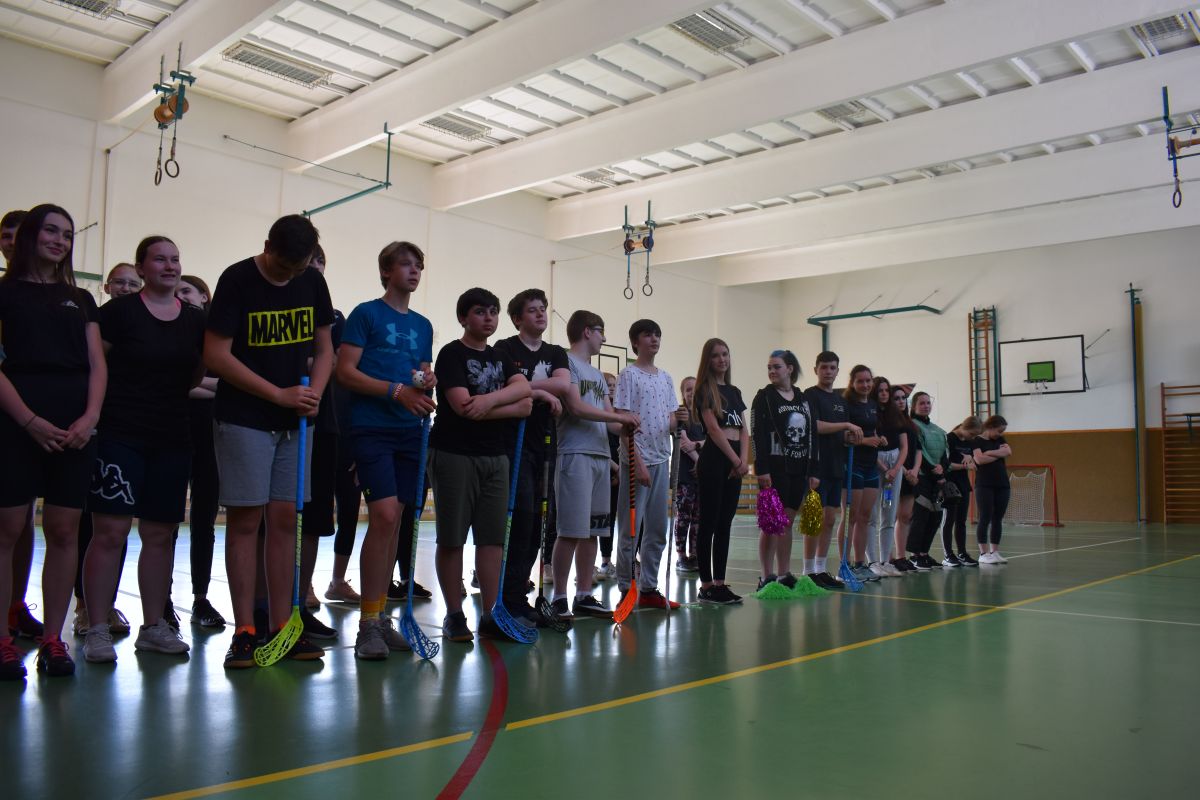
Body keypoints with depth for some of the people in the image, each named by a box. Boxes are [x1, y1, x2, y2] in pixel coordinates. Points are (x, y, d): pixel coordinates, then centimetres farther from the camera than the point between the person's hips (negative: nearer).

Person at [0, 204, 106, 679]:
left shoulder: (80, 300, 20)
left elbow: (97, 365, 11)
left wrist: (90, 417, -6)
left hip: (74, 429, 3)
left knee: (64, 532, 1)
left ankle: (53, 638, 7)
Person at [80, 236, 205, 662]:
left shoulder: (195, 319, 11)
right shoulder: (119, 311, -3)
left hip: (172, 439, 5)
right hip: (120, 435, -5)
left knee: (160, 534, 8)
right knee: (109, 532, -5)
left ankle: (153, 626, 18)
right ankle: (97, 630, 4)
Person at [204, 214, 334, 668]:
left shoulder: (313, 283, 6)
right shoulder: (237, 281, -9)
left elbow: (324, 349, 12)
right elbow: (216, 355, -13)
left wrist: (314, 393, -7)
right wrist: (280, 395, -15)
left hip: (294, 422, 4)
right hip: (244, 419, -4)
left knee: (284, 520, 5)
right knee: (245, 520, -1)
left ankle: (282, 627, 12)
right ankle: (244, 632, 6)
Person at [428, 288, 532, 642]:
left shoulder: (500, 358, 16)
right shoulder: (452, 354, -3)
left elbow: (524, 388, -2)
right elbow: (463, 406, -16)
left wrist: (491, 399, -21)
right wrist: (515, 407, -6)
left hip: (495, 455, 6)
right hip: (454, 454, -6)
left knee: (492, 537, 4)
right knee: (452, 537, 1)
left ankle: (490, 614, 10)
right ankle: (454, 615, 11)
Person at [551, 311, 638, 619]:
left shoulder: (597, 374, 23)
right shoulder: (567, 362, -2)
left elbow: (610, 421, 19)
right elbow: (576, 407, -14)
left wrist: (625, 427, -3)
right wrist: (621, 417, -8)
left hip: (601, 456, 8)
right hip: (575, 454, -8)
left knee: (592, 531, 9)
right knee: (572, 531, -8)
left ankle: (584, 596, 15)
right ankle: (559, 598, 0)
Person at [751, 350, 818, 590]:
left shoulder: (803, 399, 14)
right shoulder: (764, 397, -2)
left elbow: (812, 435, 14)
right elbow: (757, 434, -10)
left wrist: (813, 471, 8)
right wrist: (761, 469, -18)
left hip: (799, 469, 5)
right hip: (774, 468, -5)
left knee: (788, 523, 9)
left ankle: (784, 575, 16)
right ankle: (767, 577, 1)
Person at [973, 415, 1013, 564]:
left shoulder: (1000, 439, 14)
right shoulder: (977, 441, -4)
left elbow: (1009, 452, -3)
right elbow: (980, 459, -18)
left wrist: (990, 452, -12)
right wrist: (999, 454, -5)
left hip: (1002, 485, 6)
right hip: (984, 486, -6)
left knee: (998, 519, 6)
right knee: (985, 519, -5)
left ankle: (995, 552, 12)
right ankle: (984, 553, -1)